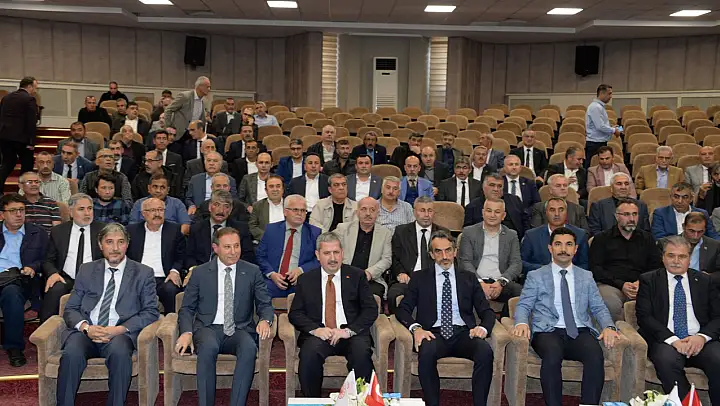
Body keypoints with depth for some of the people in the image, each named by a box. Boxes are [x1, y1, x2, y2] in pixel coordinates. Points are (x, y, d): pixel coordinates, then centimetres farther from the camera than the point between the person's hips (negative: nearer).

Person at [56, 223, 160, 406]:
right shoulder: (86, 270, 18)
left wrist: (120, 329, -12)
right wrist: (85, 327, -9)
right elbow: (70, 309, 14)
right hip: (86, 332, 2)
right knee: (71, 353, -31)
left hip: (121, 334, -2)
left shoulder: (143, 273, 10)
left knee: (120, 351, -35)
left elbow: (151, 312, 3)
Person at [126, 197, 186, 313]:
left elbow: (181, 256, 10)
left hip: (164, 279, -1)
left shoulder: (174, 230, 13)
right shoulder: (132, 230, 16)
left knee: (170, 290, -33)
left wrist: (175, 271, -9)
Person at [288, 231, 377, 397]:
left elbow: (371, 309, 3)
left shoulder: (357, 276, 10)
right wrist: (315, 329, -12)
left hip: (352, 334, 0)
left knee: (362, 352, -32)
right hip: (319, 334, 0)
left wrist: (349, 330, -12)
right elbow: (295, 313, 7)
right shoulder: (305, 280, 12)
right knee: (309, 353, -32)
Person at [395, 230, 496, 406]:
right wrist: (416, 328, -14)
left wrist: (483, 327, -10)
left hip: (463, 333, 2)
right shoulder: (419, 278, 14)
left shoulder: (469, 278, 18)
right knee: (426, 352, -36)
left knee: (485, 352, -31)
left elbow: (487, 311, 14)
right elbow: (402, 309, 7)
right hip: (434, 333, -1)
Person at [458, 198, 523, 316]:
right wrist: (480, 283, -14)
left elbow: (516, 264, 8)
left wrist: (501, 282, -12)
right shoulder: (469, 232, 13)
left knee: (520, 291, -30)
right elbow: (465, 261, 3)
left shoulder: (511, 235, 18)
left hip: (501, 284, 2)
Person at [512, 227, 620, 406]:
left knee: (596, 354, -32)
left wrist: (608, 327, -5)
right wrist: (522, 323, -16)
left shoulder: (586, 277, 20)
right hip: (548, 331, -2)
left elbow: (599, 308, 16)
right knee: (552, 355, -36)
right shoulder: (536, 277, 12)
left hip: (580, 332, 2)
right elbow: (523, 306, 7)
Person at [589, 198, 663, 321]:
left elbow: (656, 267, 16)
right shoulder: (602, 239, 13)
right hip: (610, 285, -2)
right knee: (611, 304, -37)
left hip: (640, 286, 2)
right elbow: (595, 269, 3)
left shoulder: (647, 238, 23)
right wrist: (621, 284, -9)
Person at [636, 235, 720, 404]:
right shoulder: (649, 280, 10)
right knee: (667, 360, -34)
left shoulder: (705, 281, 17)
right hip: (664, 341, -2)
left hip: (699, 341, 2)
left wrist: (702, 337, -10)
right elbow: (644, 316, -1)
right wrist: (672, 339, -14)